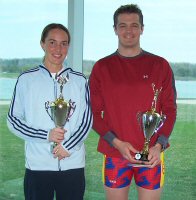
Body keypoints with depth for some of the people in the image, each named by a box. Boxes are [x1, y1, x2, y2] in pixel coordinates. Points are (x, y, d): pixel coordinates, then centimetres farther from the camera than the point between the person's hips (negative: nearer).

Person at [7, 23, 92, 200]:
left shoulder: (79, 80, 4)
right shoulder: (26, 79, 0)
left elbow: (87, 120, 4)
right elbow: (13, 120, 1)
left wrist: (67, 146, -10)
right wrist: (46, 135, -11)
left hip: (73, 164, 1)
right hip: (37, 165, -1)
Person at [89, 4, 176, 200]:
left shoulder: (160, 65, 3)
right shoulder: (102, 67, 2)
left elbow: (170, 109, 3)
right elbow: (94, 112, 1)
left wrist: (159, 145, -11)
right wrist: (117, 143, -12)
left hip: (152, 155, 0)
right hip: (114, 154, 0)